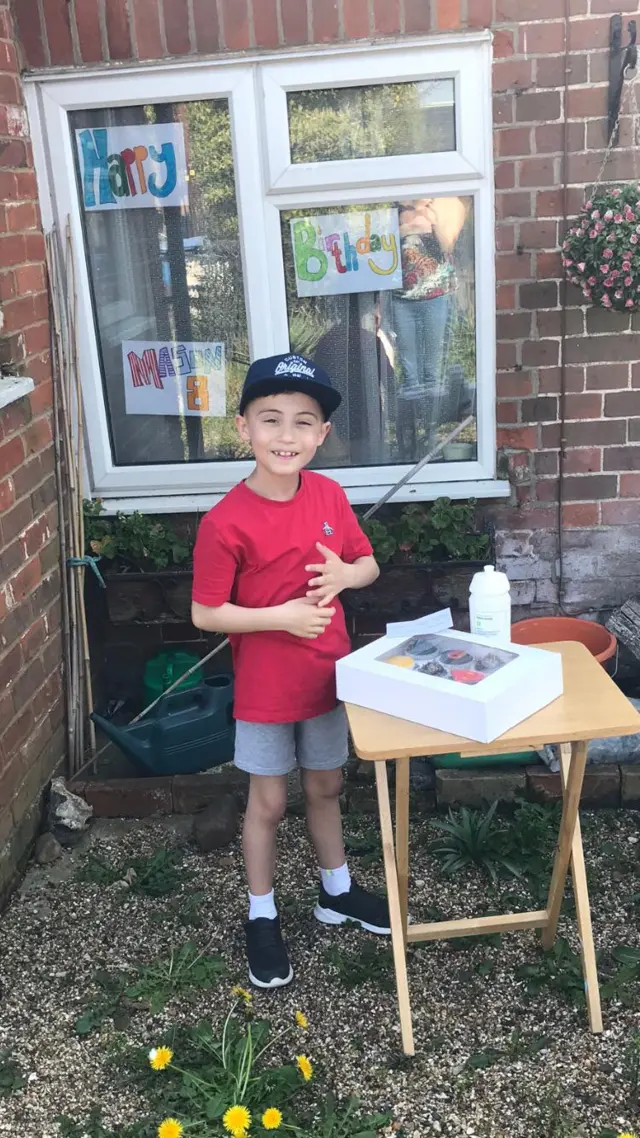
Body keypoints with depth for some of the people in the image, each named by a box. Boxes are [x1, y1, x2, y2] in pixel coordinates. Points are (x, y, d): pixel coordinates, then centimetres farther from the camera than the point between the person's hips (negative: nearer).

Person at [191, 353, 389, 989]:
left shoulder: (329, 495, -5)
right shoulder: (226, 522, -21)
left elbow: (368, 565, 7)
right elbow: (205, 613, -16)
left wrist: (343, 573, -15)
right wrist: (281, 615, -24)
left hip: (328, 674, 5)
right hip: (265, 688, -4)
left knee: (325, 787, 22)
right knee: (268, 802, 12)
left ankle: (336, 892, 45)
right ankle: (262, 919, 33)